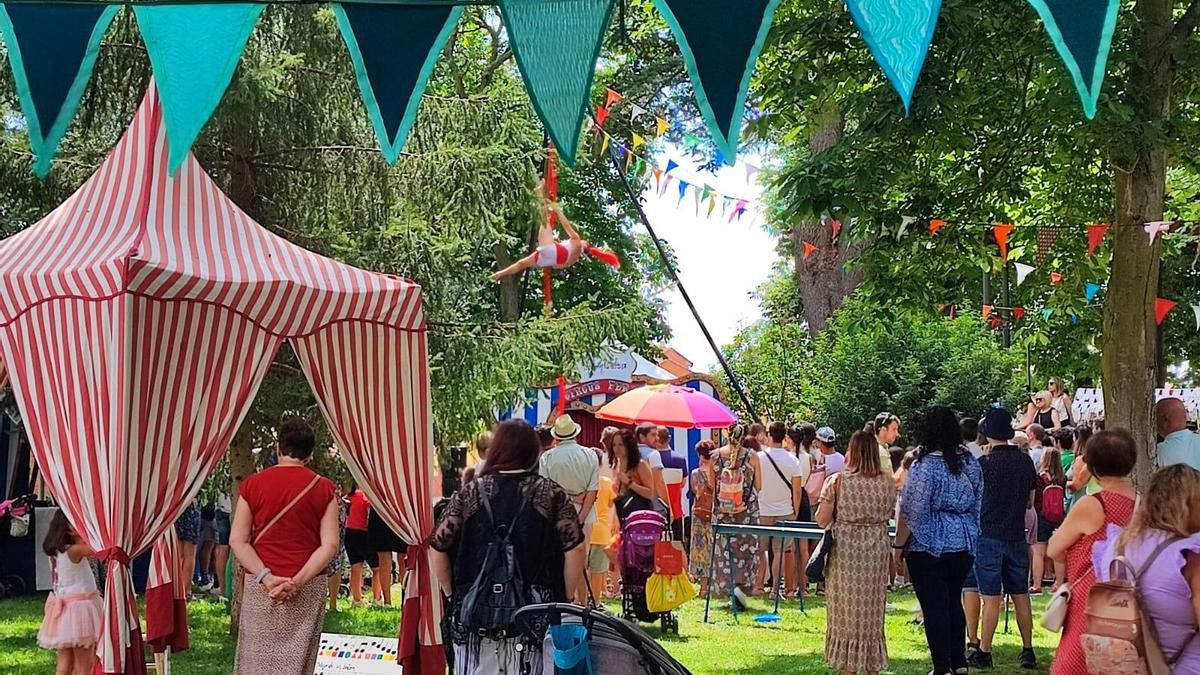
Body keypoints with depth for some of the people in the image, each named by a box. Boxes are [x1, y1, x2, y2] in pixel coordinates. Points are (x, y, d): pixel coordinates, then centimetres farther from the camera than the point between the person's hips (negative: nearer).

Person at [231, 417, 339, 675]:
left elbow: (237, 540, -3)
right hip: (309, 588, 0)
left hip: (260, 586, 0)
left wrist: (265, 577, -9)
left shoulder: (253, 484, 2)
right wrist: (298, 581, -11)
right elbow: (329, 545, -7)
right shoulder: (324, 488, 1)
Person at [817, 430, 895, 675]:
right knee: (873, 611, 13)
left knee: (846, 611, 7)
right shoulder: (888, 481, 0)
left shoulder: (837, 481, -9)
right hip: (877, 550, 3)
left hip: (845, 550, -2)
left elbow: (822, 520, -6)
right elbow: (890, 515, 12)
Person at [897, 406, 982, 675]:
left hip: (928, 545, -6)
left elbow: (911, 512, -15)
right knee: (953, 601, 18)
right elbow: (977, 503, 12)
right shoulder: (970, 462, 2)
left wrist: (899, 544, -6)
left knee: (934, 606, 2)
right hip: (964, 544, 6)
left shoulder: (925, 466, -17)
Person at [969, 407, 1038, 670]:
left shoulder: (985, 463, -12)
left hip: (990, 536, -5)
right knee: (1021, 596, 11)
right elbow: (1030, 501, 13)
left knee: (992, 598, -3)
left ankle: (984, 652, 1)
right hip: (1017, 536, 5)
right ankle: (1028, 650, 15)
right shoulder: (1025, 461, 3)